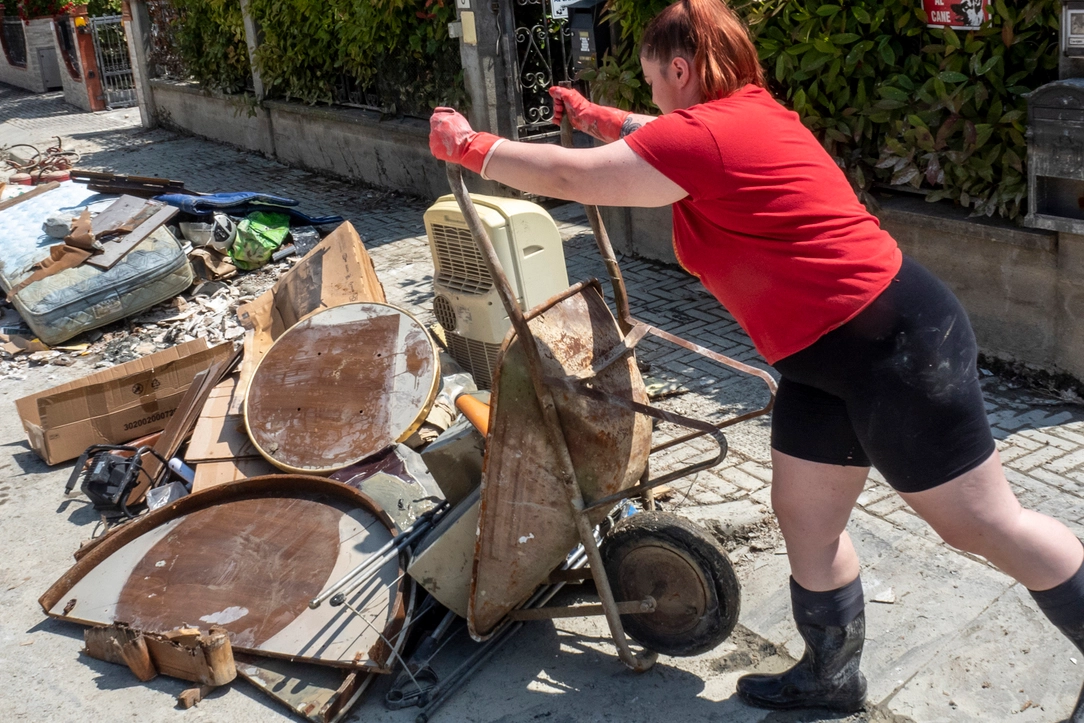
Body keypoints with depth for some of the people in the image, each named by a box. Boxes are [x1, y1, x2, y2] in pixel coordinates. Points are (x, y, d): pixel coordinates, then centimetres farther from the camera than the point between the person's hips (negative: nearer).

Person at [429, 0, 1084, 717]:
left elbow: (567, 177, -12)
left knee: (983, 522, 4)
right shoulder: (748, 113, 10)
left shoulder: (701, 137, -19)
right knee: (805, 516, 14)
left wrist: (470, 146, 0)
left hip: (894, 346, -10)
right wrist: (591, 116, 30)